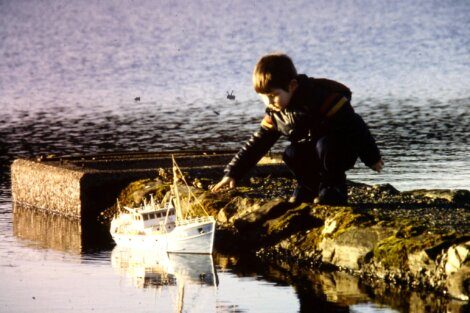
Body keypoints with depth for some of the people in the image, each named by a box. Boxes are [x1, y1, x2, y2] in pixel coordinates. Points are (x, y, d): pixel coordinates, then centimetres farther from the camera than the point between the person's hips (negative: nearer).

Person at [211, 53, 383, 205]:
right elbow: (257, 143, -2)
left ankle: (334, 188, -15)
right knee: (291, 155, -21)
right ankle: (309, 188, 3)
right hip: (311, 150, 6)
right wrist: (232, 173, -11)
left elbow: (352, 123, -25)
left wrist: (372, 158, -21)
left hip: (343, 150, -6)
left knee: (324, 146, -35)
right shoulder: (275, 112, -6)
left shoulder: (318, 97, -28)